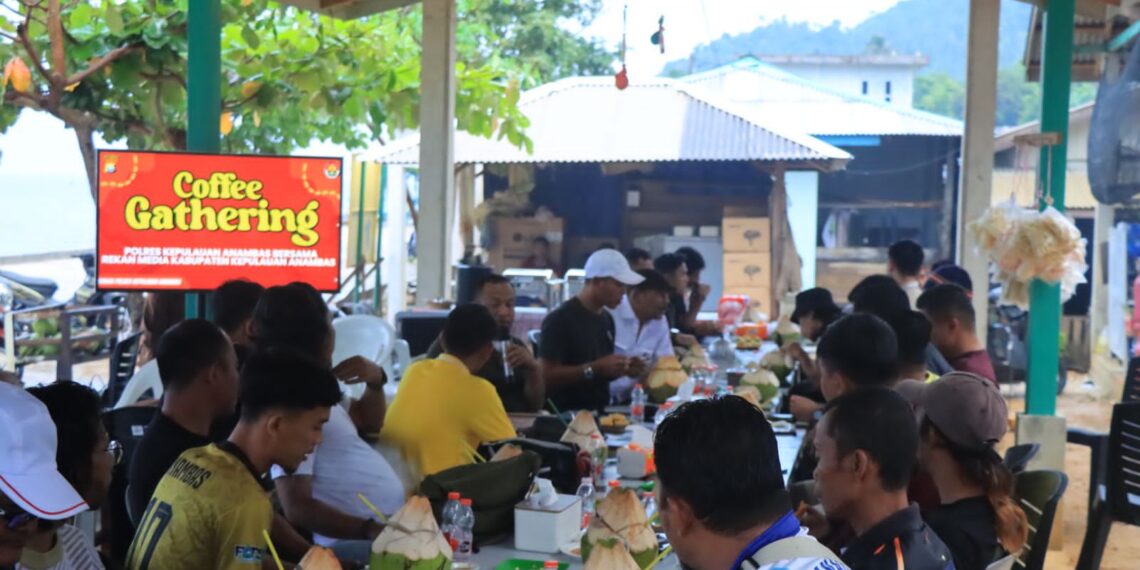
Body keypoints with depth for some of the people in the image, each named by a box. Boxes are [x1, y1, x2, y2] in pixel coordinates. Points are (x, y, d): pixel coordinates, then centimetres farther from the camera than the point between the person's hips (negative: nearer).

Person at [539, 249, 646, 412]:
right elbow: (546, 375, -17)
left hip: (599, 412, 8)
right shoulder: (560, 319, -11)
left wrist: (623, 370, 3)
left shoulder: (606, 320, 14)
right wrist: (594, 369, -20)